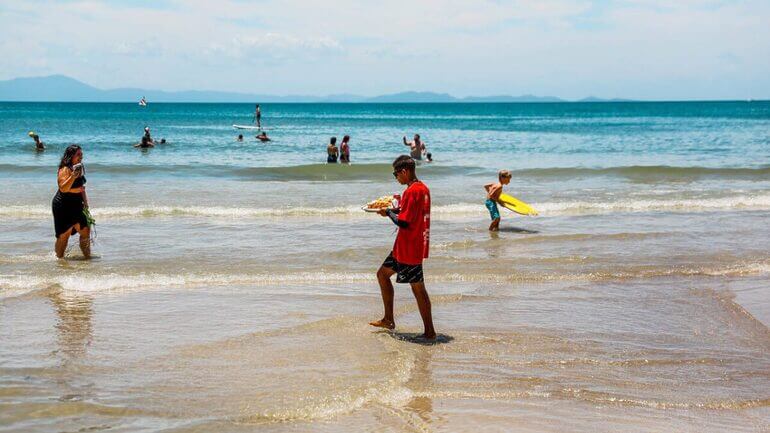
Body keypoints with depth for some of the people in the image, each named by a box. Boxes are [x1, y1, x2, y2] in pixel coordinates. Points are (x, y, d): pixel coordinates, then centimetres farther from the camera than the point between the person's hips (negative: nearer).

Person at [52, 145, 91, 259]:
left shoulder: (79, 168, 9)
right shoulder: (65, 170, -18)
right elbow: (63, 188, -31)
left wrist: (85, 201, 15)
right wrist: (73, 176, -40)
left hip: (76, 205, 8)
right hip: (63, 206, -8)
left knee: (85, 231, 7)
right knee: (64, 234, 0)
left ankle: (87, 256, 16)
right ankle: (59, 257, 14)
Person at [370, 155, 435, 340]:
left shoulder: (411, 191, -20)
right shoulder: (423, 188, 9)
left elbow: (403, 222, -23)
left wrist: (389, 213, -8)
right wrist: (397, 208, 9)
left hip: (409, 249, -10)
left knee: (418, 289, -3)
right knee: (382, 274, 20)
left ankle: (430, 331, 4)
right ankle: (388, 319, 24)